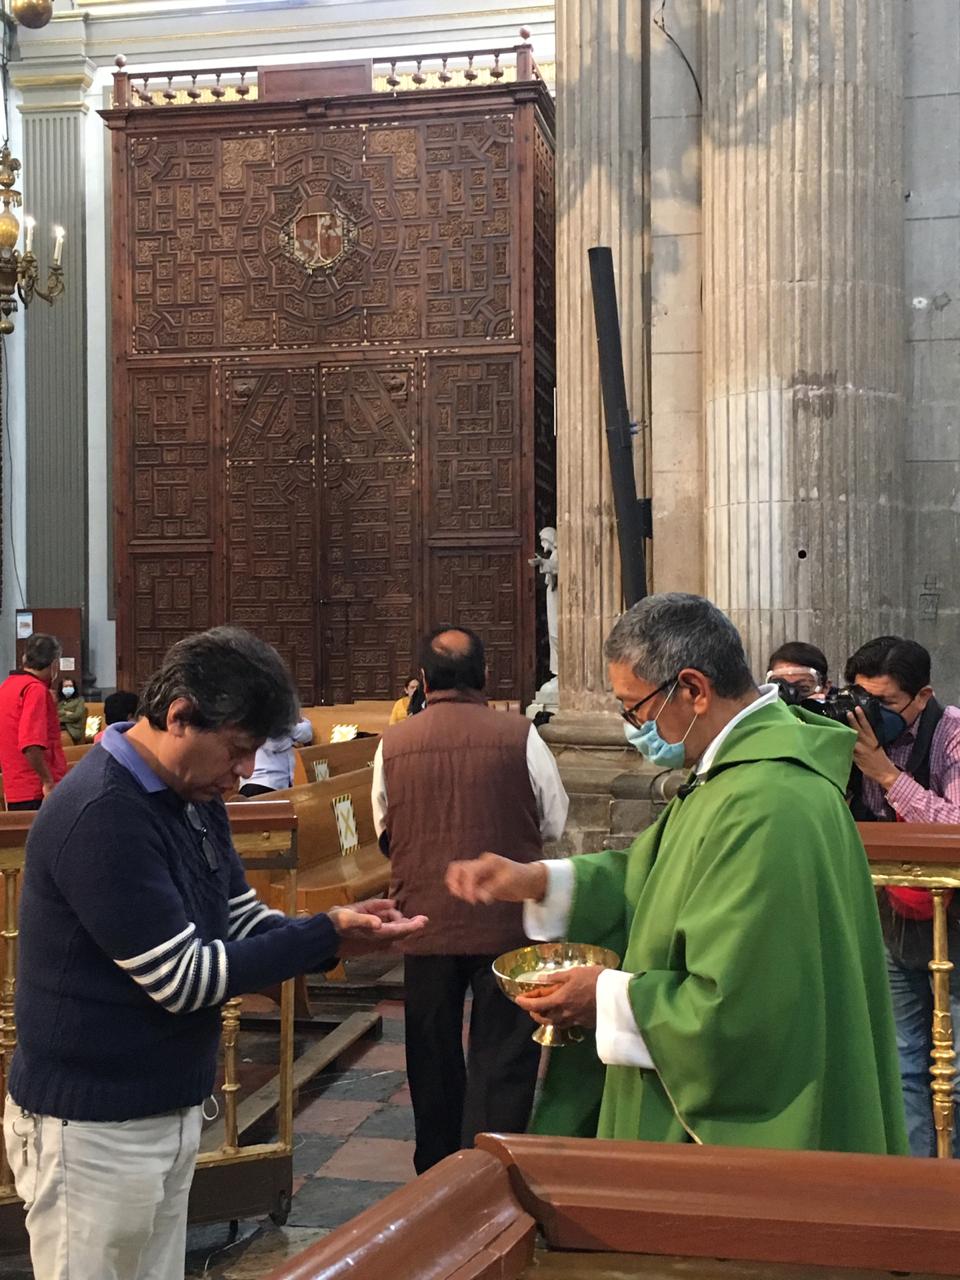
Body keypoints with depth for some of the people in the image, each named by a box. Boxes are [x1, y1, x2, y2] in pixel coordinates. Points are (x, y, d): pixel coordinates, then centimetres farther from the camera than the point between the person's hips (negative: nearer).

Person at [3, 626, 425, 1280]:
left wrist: (338, 933, -11)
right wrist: (327, 935, -22)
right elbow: (183, 978, -23)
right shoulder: (100, 816, -24)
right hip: (95, 1125, -8)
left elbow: (243, 923, 8)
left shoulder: (194, 797, 6)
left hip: (171, 1110, 9)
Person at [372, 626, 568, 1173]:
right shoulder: (519, 736, -11)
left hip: (426, 923, 3)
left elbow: (385, 834, 9)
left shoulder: (393, 745, -5)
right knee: (503, 1059, 6)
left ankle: (437, 1171, 32)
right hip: (507, 923, -2)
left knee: (434, 1059, 18)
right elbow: (554, 822, 1)